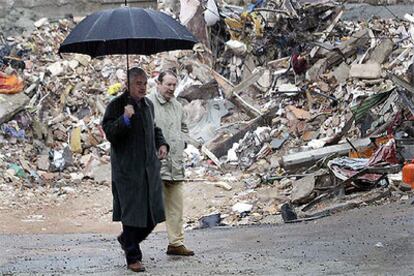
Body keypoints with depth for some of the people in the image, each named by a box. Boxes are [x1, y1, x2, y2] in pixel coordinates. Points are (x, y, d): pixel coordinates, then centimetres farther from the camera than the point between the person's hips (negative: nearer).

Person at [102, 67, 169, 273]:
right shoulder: (116, 105, -8)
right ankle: (133, 257, 9)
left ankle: (126, 239, 33)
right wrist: (125, 119, -29)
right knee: (132, 212, -2)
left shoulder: (148, 105, 13)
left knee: (153, 213, 8)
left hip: (150, 167, 7)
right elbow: (109, 133, -16)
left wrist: (162, 144, 9)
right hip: (128, 169, -6)